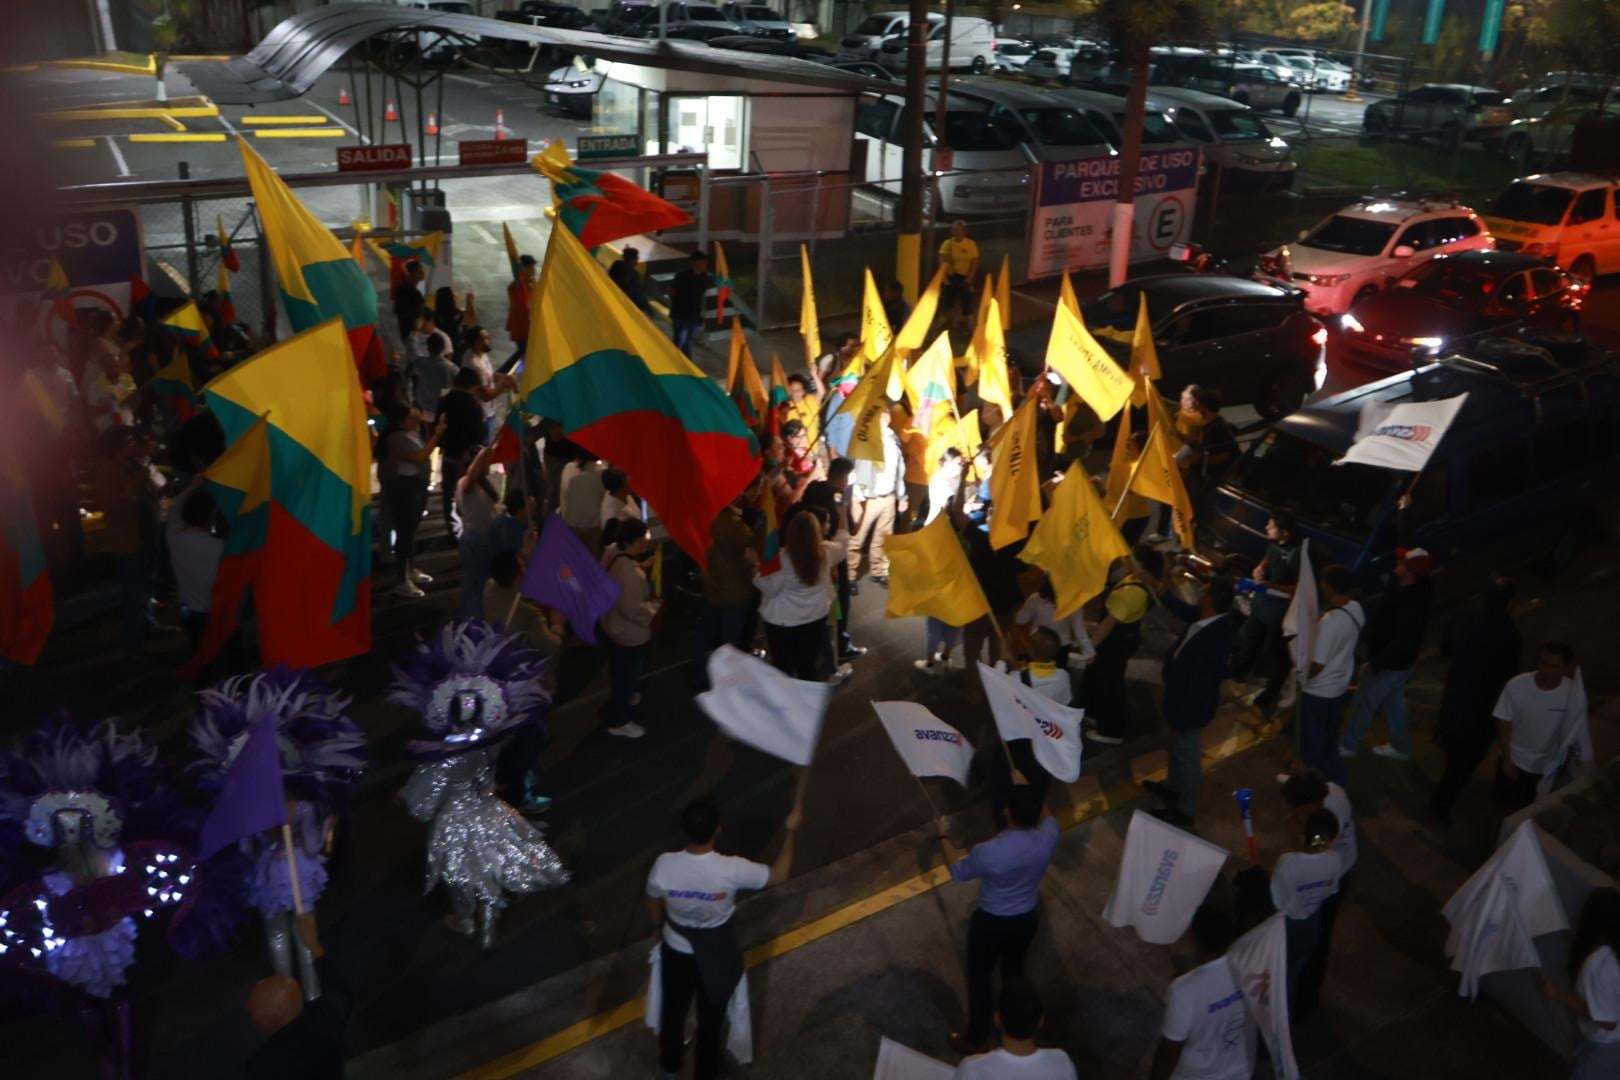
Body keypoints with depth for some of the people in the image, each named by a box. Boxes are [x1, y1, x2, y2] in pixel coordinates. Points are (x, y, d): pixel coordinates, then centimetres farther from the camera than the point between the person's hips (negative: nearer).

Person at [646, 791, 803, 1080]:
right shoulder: (731, 870, -34)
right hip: (716, 957, -2)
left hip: (676, 951, 2)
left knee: (673, 1008, 28)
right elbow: (779, 874, -17)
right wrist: (790, 830, -8)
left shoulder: (664, 865, -27)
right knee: (710, 1017, 23)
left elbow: (654, 911, -7)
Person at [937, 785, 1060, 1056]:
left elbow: (958, 871, -13)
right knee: (1014, 971, 30)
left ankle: (976, 1039, 37)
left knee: (980, 978, 19)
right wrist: (1025, 790, 12)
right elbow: (1046, 817, 3)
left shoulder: (989, 851, -35)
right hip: (1027, 918, 5)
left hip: (990, 922, -4)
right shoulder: (1047, 838, -25)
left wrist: (944, 836, 1)